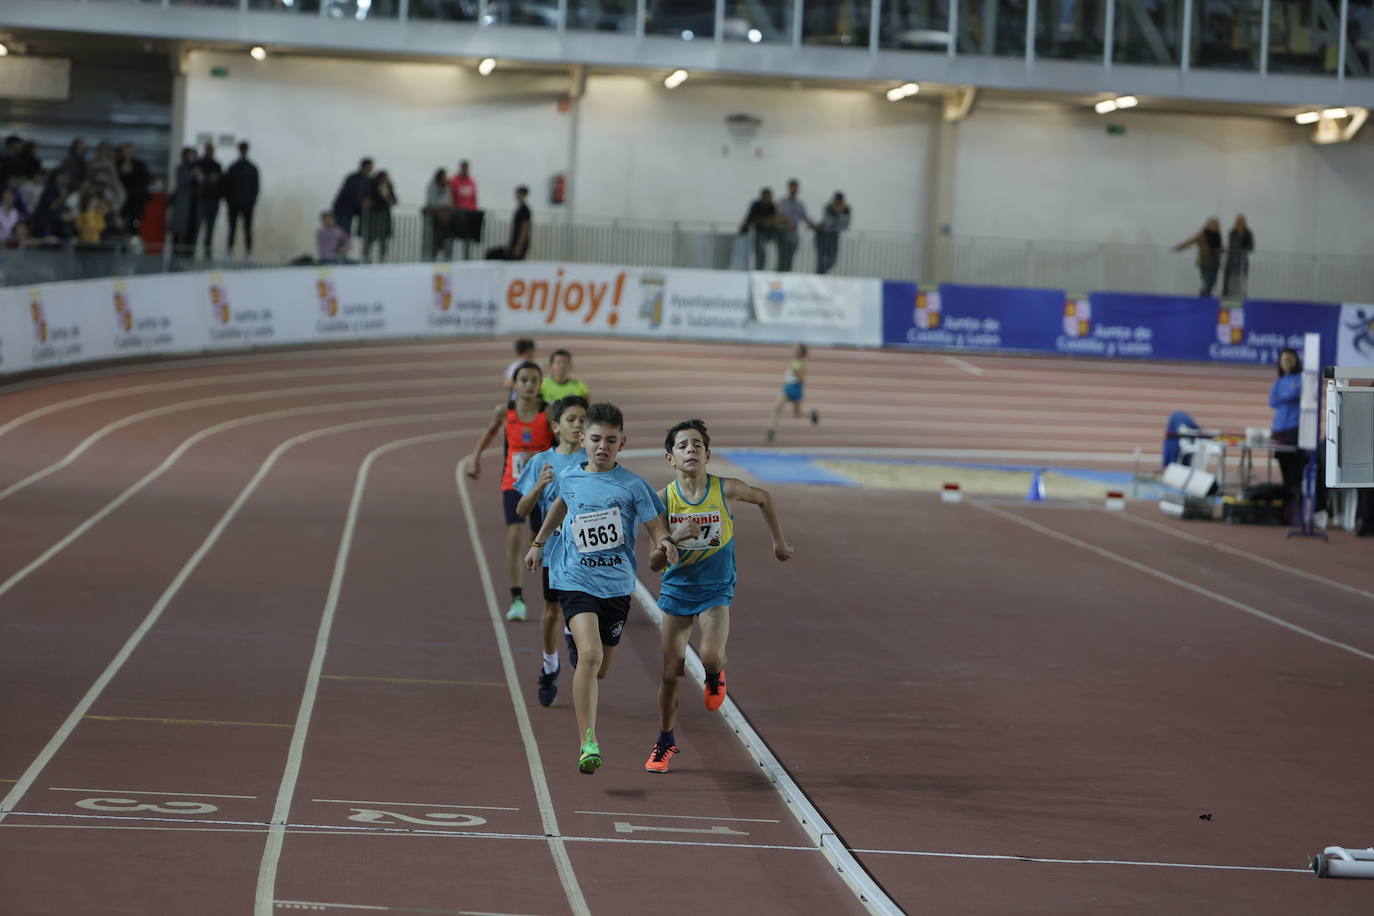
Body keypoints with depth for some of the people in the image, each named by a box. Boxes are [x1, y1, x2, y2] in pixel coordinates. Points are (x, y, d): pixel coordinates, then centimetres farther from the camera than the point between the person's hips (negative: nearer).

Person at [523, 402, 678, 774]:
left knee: (601, 668, 10)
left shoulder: (632, 485, -4)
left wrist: (666, 543, -24)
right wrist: (539, 542, 34)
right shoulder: (569, 478, 3)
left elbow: (655, 526, -1)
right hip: (575, 580, -1)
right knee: (590, 654, -21)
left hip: (616, 585, 1)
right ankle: (588, 744, -22)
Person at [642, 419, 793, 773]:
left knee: (711, 657, -25)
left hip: (716, 589, -1)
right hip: (676, 588, 1)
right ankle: (665, 741, 25)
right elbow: (654, 563, -9)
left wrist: (778, 541, 17)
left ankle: (715, 676, 13)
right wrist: (673, 539, -28)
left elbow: (763, 498, 10)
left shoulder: (726, 489, -13)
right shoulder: (664, 499, -12)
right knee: (671, 674, 3)